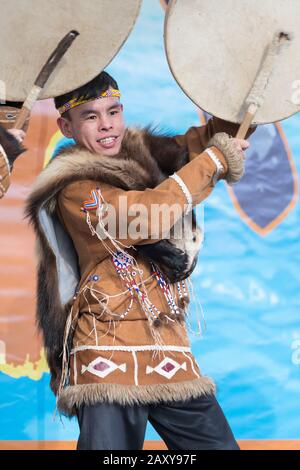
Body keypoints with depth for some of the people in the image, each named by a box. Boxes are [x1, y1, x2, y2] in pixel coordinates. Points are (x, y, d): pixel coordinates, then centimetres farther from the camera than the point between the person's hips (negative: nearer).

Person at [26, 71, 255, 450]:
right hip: (110, 356, -7)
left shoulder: (143, 153, 13)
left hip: (170, 353, 7)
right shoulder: (74, 187, -8)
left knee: (218, 443, 8)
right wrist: (213, 161, -12)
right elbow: (143, 216, -22)